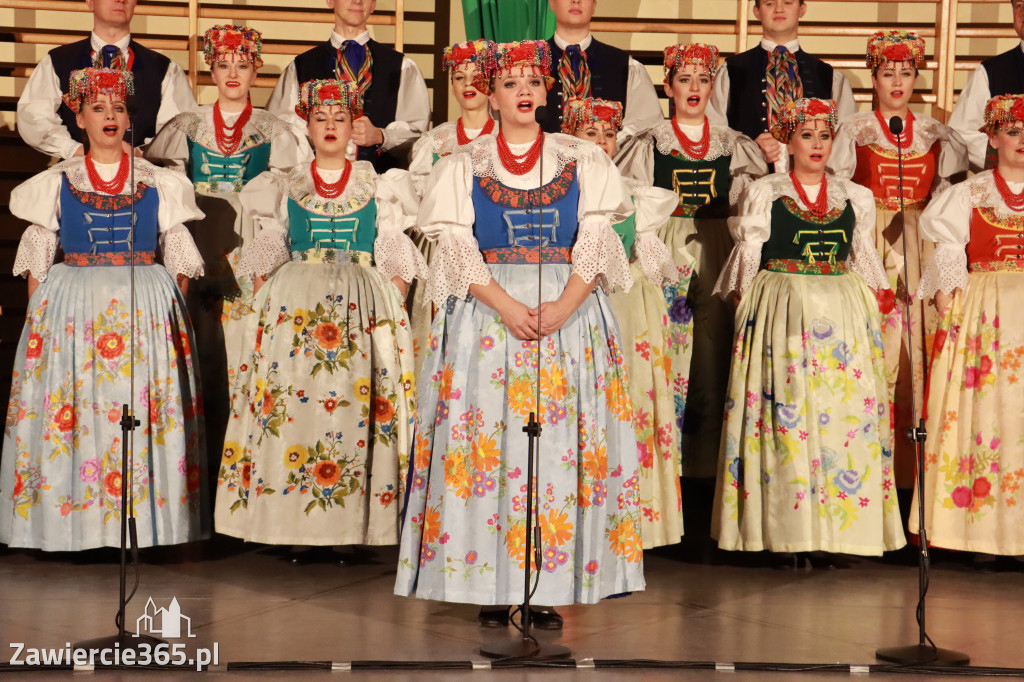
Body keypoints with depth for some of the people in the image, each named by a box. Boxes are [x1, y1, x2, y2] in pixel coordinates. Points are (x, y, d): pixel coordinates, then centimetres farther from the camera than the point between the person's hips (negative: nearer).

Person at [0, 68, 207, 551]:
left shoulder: (159, 184, 10)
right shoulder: (56, 184, 9)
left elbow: (179, 261, 10)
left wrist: (171, 306, 1)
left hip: (149, 309, 0)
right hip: (71, 310, 0)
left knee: (145, 407, -4)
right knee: (72, 409, -6)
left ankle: (146, 522, 3)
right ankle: (75, 519, 3)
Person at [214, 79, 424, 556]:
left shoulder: (378, 189, 12)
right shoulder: (286, 188, 14)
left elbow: (397, 261, 7)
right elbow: (265, 258, 12)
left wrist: (393, 308, -6)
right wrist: (265, 309, 0)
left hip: (364, 308, 0)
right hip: (292, 306, 1)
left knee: (356, 406, -8)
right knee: (289, 405, -8)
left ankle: (354, 526, -2)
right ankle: (298, 532, -3)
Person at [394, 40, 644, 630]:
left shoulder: (584, 162, 9)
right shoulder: (463, 166, 7)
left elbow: (594, 244, 2)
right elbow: (458, 250, -1)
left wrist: (562, 307, -14)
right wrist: (509, 307, -14)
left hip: (570, 311, 1)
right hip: (485, 313, -1)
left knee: (561, 442, -3)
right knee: (489, 441, -5)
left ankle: (550, 586, 2)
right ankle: (495, 588, 1)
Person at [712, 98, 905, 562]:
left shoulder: (855, 198, 15)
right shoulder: (763, 193, 7)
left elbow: (866, 262, 18)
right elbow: (747, 260, 7)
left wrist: (870, 308, 10)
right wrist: (748, 311, 0)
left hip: (842, 315, 3)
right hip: (780, 313, -3)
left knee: (843, 407, -4)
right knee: (784, 407, -8)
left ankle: (829, 530, -1)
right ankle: (785, 530, -4)